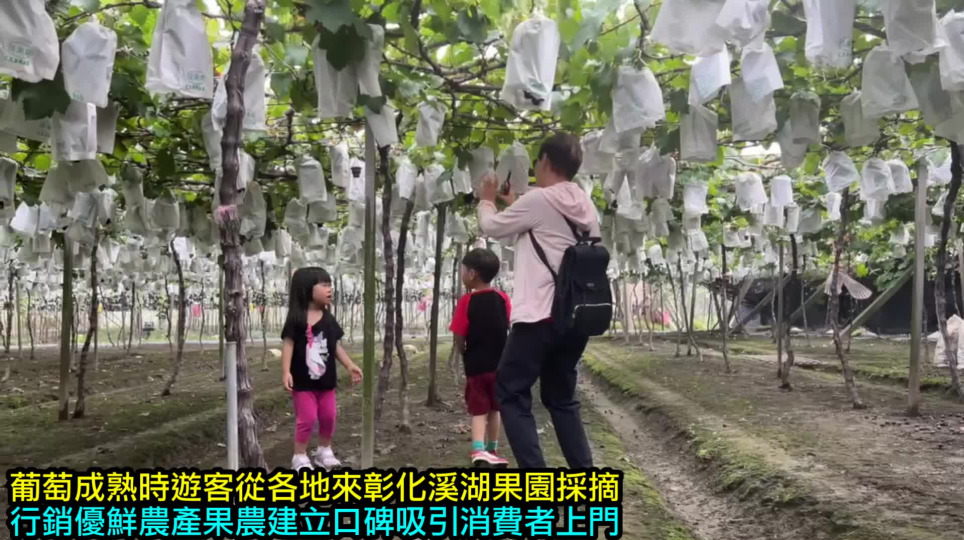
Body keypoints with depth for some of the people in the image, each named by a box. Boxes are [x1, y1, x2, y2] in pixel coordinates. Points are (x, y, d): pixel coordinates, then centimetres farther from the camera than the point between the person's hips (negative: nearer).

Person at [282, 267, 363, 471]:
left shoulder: (329, 319, 5)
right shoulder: (297, 319, -13)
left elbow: (336, 346, 11)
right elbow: (288, 344, -16)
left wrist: (350, 365, 7)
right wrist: (286, 372, -24)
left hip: (326, 380, 6)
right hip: (303, 381, -6)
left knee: (328, 417, 13)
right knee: (307, 419, -3)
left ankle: (324, 451, 32)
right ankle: (300, 457, 13)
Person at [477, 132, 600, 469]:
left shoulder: (538, 200, -9)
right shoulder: (586, 208, 14)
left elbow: (492, 226, 4)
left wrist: (487, 200, 24)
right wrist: (516, 205, 29)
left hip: (540, 317, -7)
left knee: (511, 394, 3)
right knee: (561, 397, 19)